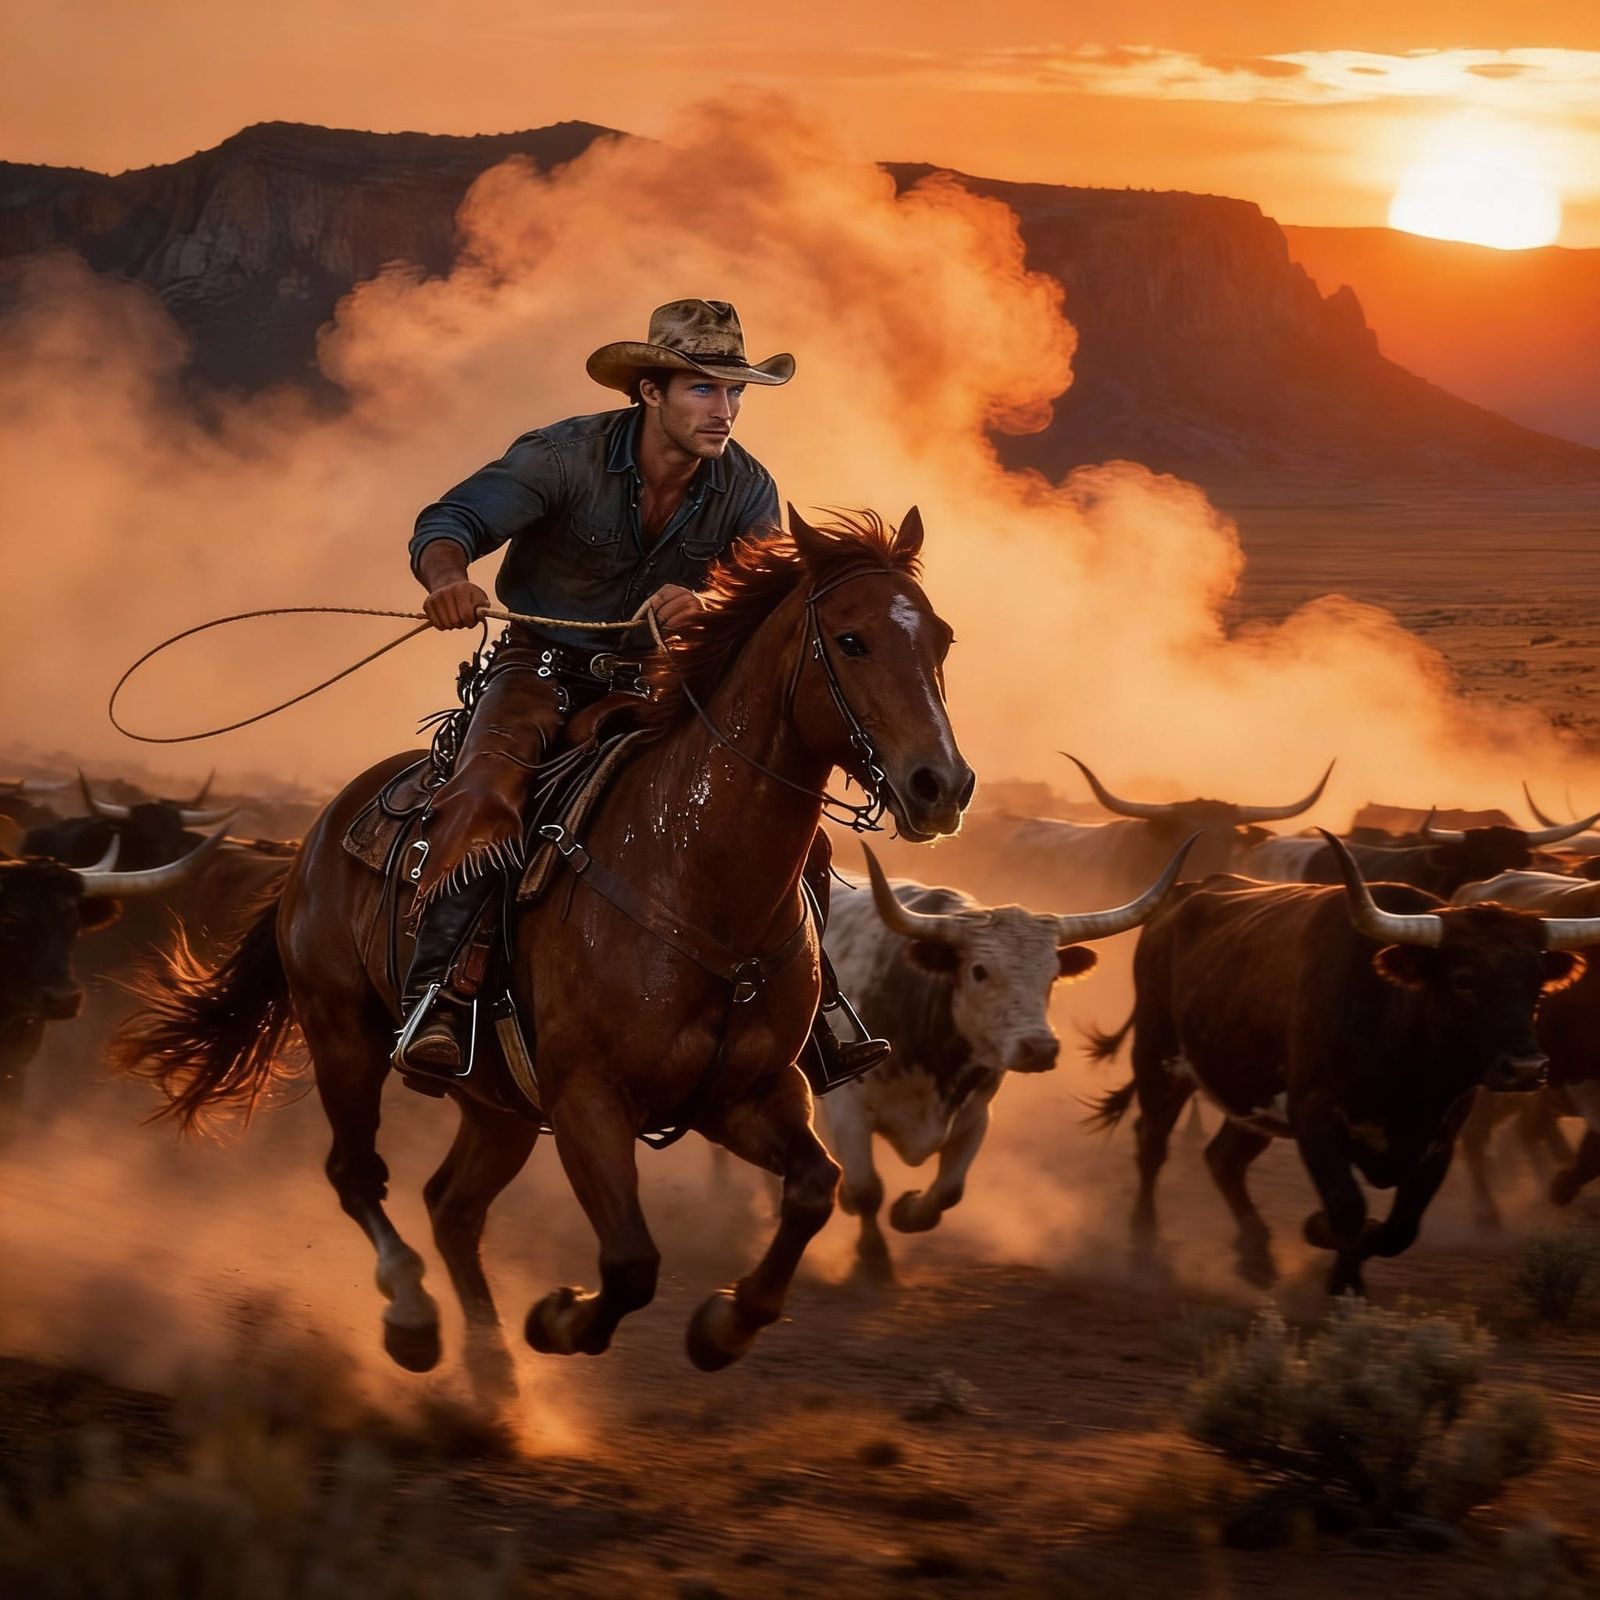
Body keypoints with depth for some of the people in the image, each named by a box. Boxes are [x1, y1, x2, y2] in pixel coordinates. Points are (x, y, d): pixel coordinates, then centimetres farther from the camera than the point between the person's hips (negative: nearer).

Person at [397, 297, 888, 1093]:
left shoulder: (747, 489, -7)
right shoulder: (565, 455, -18)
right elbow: (447, 522, -24)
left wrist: (705, 609, -41)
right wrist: (450, 578, -50)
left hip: (658, 684, 4)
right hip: (543, 669, -4)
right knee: (481, 803, -34)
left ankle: (811, 1027, 10)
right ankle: (433, 1002, -32)